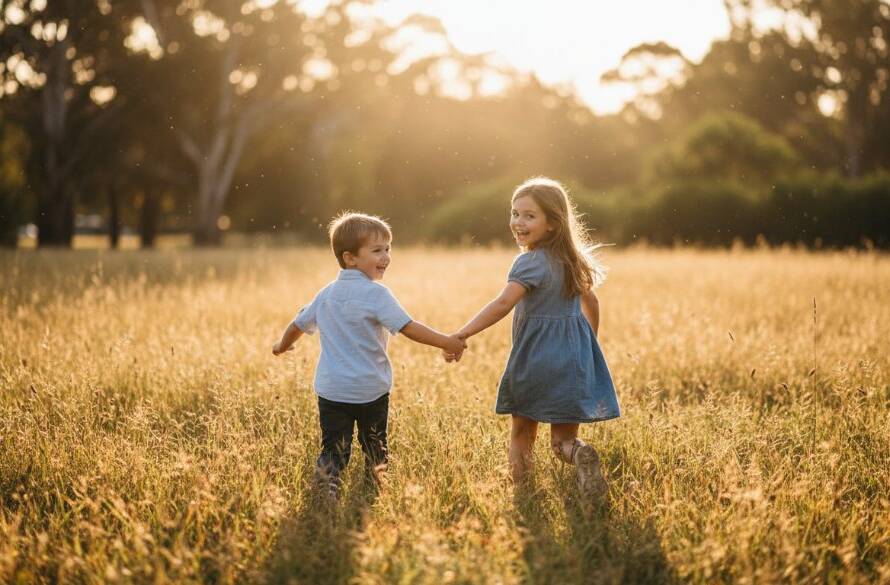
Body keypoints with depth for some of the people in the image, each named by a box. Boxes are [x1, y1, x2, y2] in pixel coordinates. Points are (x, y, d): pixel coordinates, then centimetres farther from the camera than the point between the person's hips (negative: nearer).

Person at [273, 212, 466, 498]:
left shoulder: (326, 294, 8)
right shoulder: (376, 294, -13)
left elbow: (299, 324, 21)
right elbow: (408, 328, -20)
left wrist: (282, 345, 40)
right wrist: (447, 342, -13)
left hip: (331, 389, 4)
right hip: (371, 389, -4)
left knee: (333, 449, 2)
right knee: (375, 449, 17)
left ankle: (326, 483, -20)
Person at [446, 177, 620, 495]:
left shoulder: (530, 262, -14)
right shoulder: (571, 259, 9)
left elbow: (503, 304, -28)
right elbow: (591, 303, 21)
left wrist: (461, 335, -31)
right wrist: (584, 346, 33)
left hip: (534, 359, -6)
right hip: (574, 361, 6)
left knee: (521, 435, 12)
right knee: (562, 439, 8)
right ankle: (578, 453, -23)